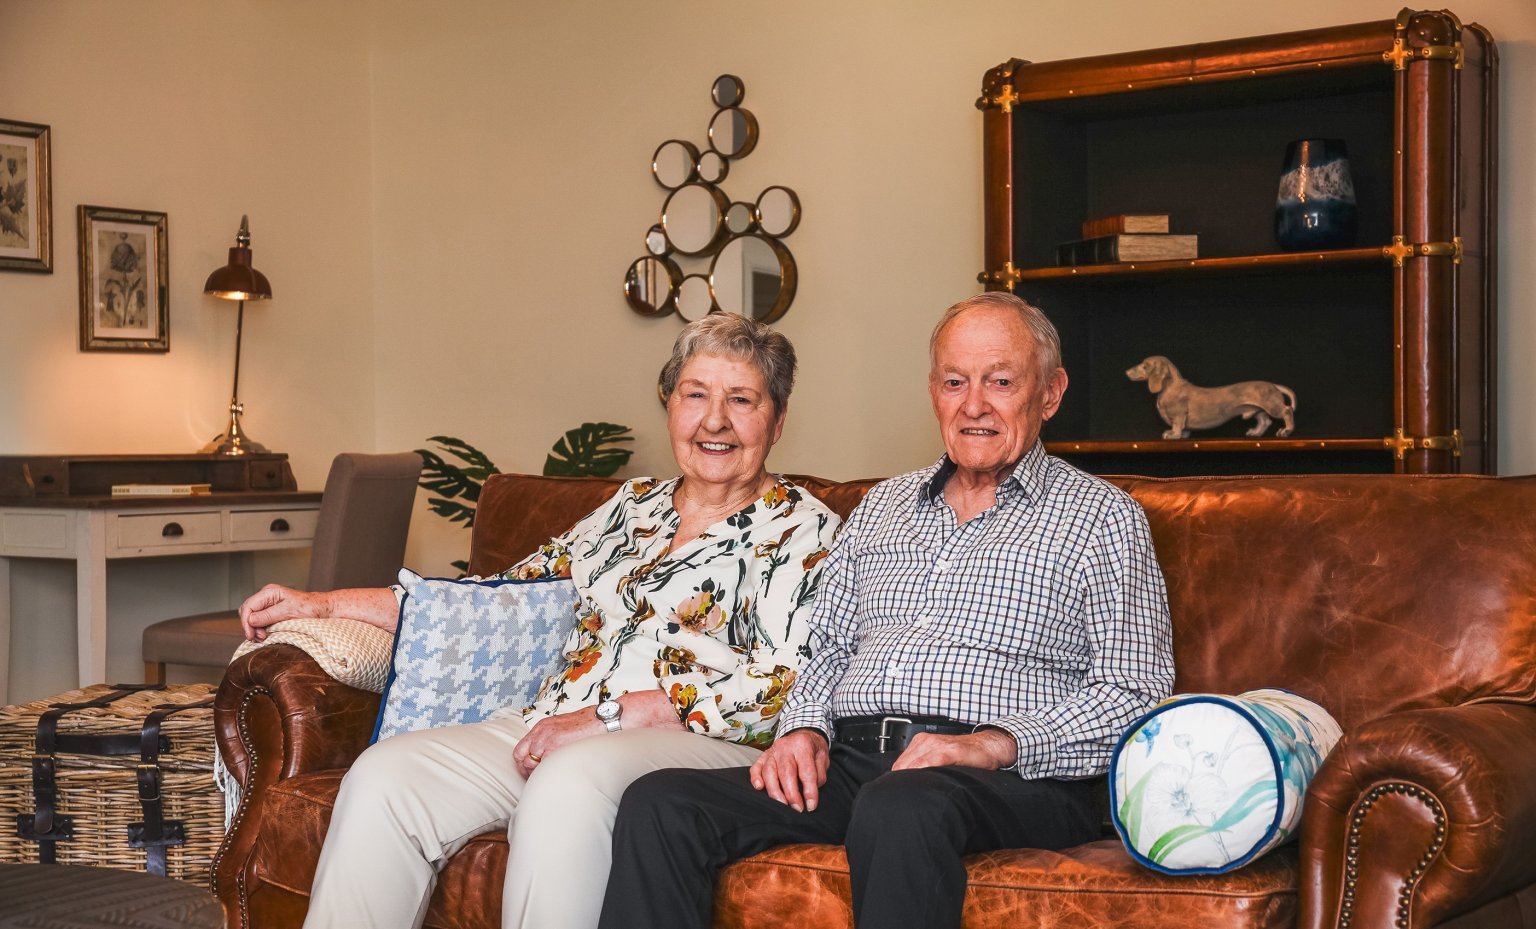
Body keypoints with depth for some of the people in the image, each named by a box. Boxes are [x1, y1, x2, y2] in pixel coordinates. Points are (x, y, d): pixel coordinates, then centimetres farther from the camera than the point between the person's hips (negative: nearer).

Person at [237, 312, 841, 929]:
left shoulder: (804, 529, 4)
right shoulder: (633, 505, 23)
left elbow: (784, 680, -10)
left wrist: (607, 716, -17)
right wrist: (322, 604, 20)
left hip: (701, 742, -6)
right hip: (557, 730, 6)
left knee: (567, 785, -38)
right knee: (385, 774, -19)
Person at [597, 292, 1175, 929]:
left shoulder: (1103, 517, 8)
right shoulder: (883, 506, 24)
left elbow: (1136, 694, -1)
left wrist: (996, 744, -15)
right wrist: (805, 728, 2)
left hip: (1016, 779, -4)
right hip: (852, 763, 5)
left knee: (902, 807, -41)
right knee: (657, 805, -20)